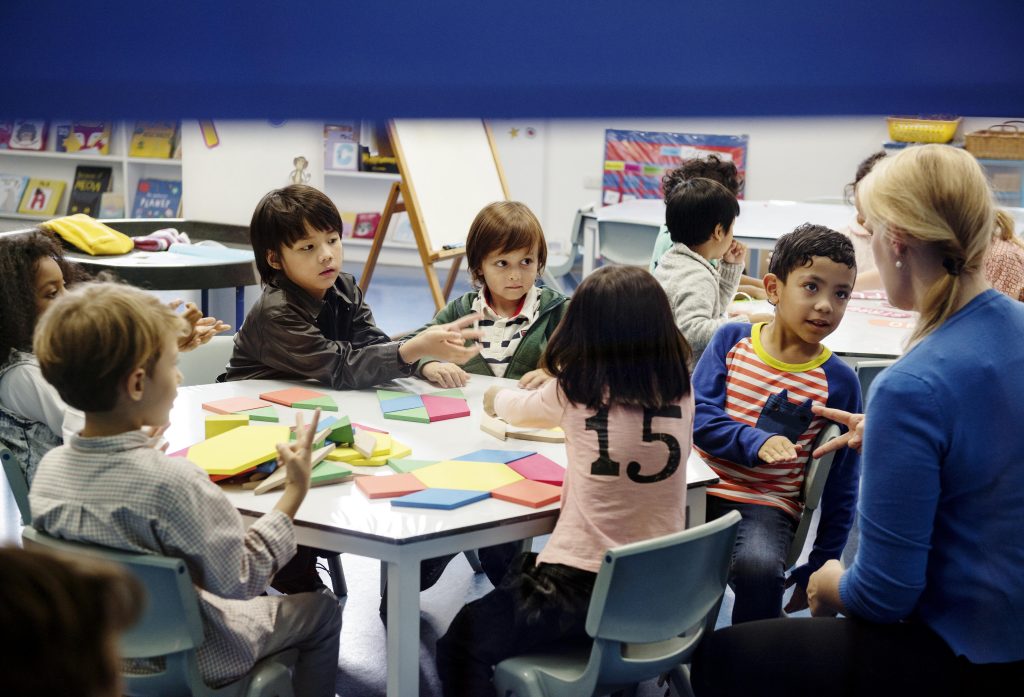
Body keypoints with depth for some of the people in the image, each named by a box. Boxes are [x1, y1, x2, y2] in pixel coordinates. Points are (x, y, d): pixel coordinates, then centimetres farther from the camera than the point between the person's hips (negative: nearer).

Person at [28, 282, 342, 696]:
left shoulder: (48, 469, -14)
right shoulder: (174, 481, -34)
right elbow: (241, 581, -23)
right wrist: (295, 491, -16)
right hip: (194, 662, -6)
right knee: (322, 609, 18)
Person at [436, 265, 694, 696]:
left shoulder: (574, 391, -9)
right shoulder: (681, 397, -2)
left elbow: (519, 408, 13)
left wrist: (497, 399, 35)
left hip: (583, 589, -6)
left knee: (460, 645, 12)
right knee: (522, 573, 32)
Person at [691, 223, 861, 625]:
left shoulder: (838, 381, 0)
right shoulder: (732, 340, 5)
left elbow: (841, 486, 6)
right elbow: (699, 416, -3)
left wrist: (817, 571, 6)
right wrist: (756, 442, -21)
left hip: (766, 506, -2)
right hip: (699, 487, 2)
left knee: (759, 567, -34)